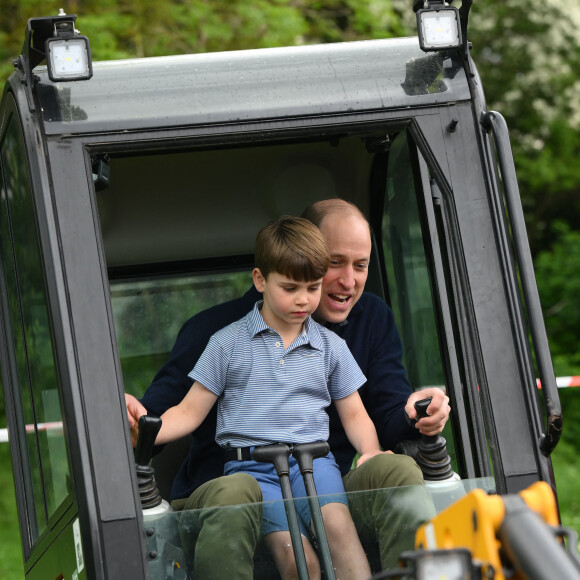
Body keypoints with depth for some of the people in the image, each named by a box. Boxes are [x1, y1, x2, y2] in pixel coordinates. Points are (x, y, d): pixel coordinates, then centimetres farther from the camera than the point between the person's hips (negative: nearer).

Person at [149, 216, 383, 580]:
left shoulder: (331, 346, 16)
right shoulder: (228, 343, 9)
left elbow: (354, 414, 22)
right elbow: (190, 412, 10)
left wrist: (371, 451, 0)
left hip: (312, 459, 2)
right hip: (250, 465, -2)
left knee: (338, 523, -32)